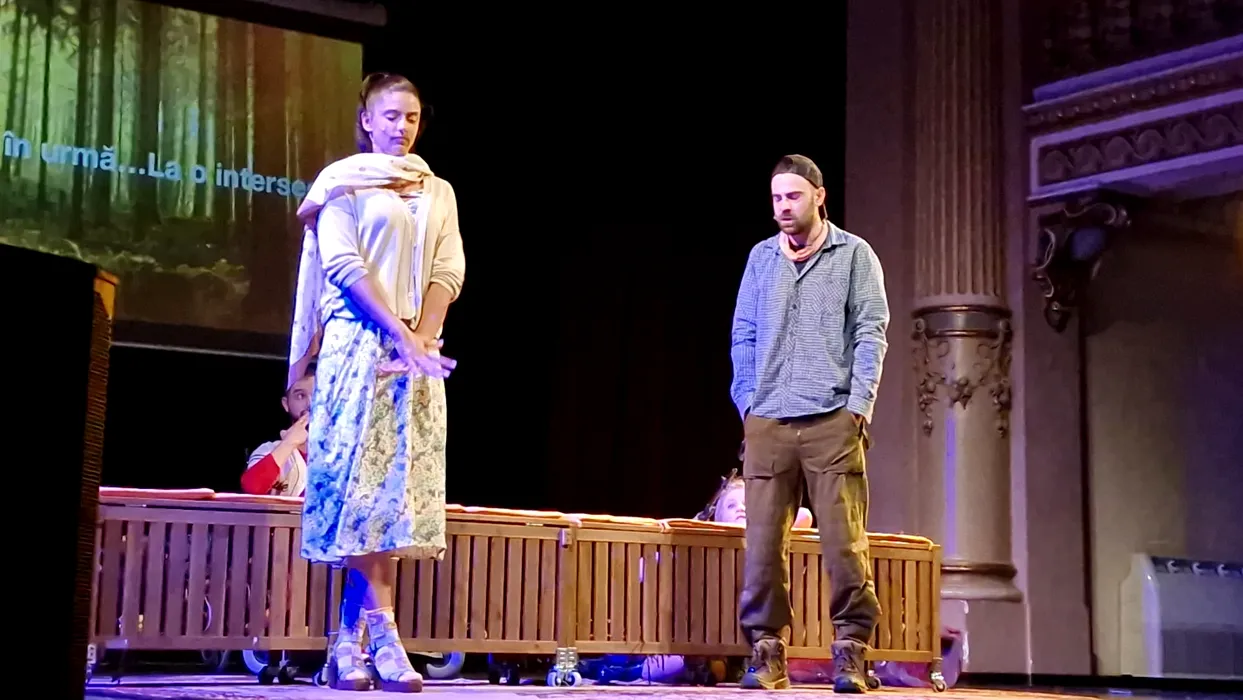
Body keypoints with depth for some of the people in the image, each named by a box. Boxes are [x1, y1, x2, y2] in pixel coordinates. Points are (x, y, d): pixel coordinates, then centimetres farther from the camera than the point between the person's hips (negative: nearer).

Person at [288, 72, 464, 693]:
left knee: (397, 485, -2)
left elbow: (448, 273, 9)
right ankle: (383, 631, -12)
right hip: (358, 345, -4)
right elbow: (343, 266, -6)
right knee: (358, 483, -11)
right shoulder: (344, 183, 5)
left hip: (419, 351, 4)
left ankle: (350, 638, 1)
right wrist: (401, 335, -15)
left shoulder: (438, 192, 18)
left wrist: (422, 339, -8)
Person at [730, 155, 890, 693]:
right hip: (768, 423, 3)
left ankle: (849, 653, 0)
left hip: (832, 421, -2)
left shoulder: (854, 255, 8)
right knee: (763, 543, -1)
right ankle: (766, 654, 5)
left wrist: (858, 405, -7)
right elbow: (743, 337, 16)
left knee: (844, 542, -6)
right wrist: (747, 404, 6)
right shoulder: (761, 258, 16)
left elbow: (871, 333, 2)